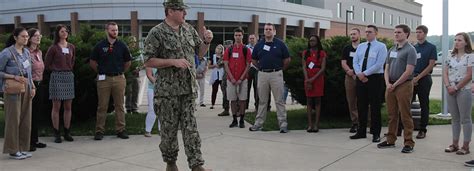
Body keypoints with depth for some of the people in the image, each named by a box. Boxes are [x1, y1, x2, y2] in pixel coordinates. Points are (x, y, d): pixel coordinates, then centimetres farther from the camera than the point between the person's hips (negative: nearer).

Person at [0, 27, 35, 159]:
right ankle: (13, 150, 9)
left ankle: (23, 148, 17)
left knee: (26, 119, 7)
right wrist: (14, 77, -17)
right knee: (13, 119, -1)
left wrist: (32, 86, 8)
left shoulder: (26, 52, 10)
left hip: (26, 89, 6)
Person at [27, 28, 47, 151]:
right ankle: (28, 142, 7)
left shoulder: (39, 52, 13)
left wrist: (39, 81, 18)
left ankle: (35, 140, 22)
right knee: (29, 114, -2)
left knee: (37, 113, 12)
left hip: (38, 84, 8)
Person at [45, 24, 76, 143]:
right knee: (56, 106, -1)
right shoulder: (53, 48, -2)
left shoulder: (71, 47, 9)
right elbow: (47, 64, 2)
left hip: (69, 76, 4)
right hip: (56, 77, -4)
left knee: (68, 107, 5)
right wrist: (57, 69, 3)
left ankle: (67, 132, 13)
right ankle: (57, 134, 4)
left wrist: (68, 69, 10)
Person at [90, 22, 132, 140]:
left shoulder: (122, 46, 6)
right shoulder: (100, 46, 2)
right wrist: (101, 72, 8)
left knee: (119, 105, 4)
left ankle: (120, 130, 11)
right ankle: (99, 131, 8)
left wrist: (120, 72, 12)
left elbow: (128, 62, 15)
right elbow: (92, 62, 10)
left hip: (119, 78, 1)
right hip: (104, 79, -1)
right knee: (102, 106, 2)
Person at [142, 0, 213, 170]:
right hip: (168, 90, -4)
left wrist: (207, 41, -3)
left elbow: (200, 52, 18)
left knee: (190, 127, 3)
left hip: (189, 88, 4)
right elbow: (148, 61, -11)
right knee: (169, 128, 7)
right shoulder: (156, 33, -8)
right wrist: (173, 62, -19)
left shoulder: (189, 29, 9)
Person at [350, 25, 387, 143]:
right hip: (360, 78, 5)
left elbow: (379, 64, -14)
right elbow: (355, 61, 6)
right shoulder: (361, 46, 13)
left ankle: (376, 134, 10)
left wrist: (365, 73, -17)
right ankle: (361, 132, 19)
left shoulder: (381, 46, -4)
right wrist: (359, 73, -11)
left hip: (375, 78, -5)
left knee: (375, 106, 1)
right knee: (361, 106, 9)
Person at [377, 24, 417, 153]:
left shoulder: (410, 50, -6)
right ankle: (390, 140, 20)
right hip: (390, 86, 7)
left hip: (404, 85, -7)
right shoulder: (392, 50, 16)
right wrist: (387, 83, -3)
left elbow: (408, 71, -14)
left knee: (405, 116, -3)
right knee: (391, 115, 12)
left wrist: (395, 84, -12)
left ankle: (408, 143, 3)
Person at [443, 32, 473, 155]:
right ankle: (455, 144, 20)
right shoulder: (450, 57, 12)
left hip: (464, 91, -6)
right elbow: (445, 73, 8)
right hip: (451, 91, 6)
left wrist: (456, 87, -14)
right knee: (455, 118, 12)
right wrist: (448, 86, -8)